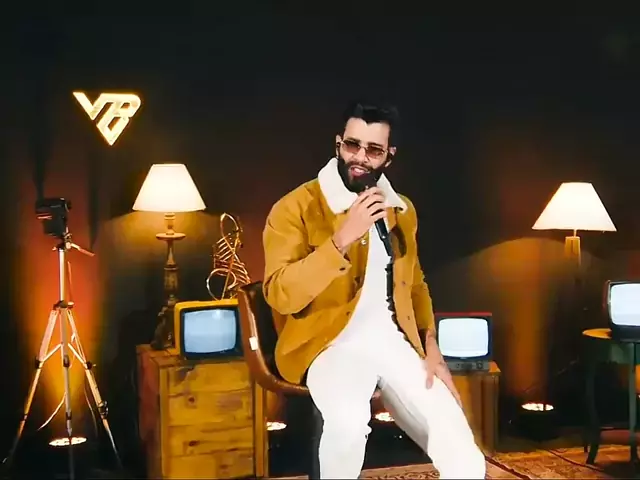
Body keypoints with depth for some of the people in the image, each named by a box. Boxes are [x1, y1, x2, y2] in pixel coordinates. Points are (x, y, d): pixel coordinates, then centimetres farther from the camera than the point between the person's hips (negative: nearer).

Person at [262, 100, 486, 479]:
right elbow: (281, 296, -16)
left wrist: (431, 346, 9)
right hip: (331, 342, -4)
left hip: (396, 342, 5)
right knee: (349, 422, -37)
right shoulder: (295, 207, -5)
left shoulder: (402, 209, 13)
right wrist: (343, 238, -22)